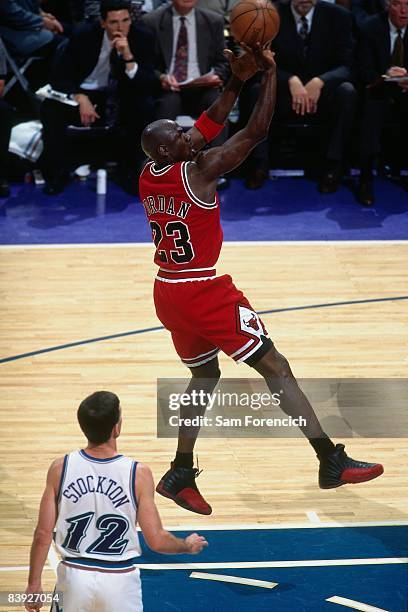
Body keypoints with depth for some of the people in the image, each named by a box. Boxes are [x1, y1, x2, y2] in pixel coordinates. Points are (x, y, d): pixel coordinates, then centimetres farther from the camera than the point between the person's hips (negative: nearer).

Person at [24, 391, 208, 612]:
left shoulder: (60, 468, -8)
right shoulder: (138, 473, -13)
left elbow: (43, 535, -5)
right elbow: (156, 540, -8)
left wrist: (34, 583, 7)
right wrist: (188, 545, 12)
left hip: (74, 576, 1)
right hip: (119, 581, -1)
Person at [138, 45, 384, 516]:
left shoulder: (148, 175, 5)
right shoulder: (197, 172, -17)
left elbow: (207, 127, 15)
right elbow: (257, 131, -17)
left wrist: (237, 80, 10)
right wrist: (270, 72, -10)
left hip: (168, 293, 8)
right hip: (205, 292, -8)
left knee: (204, 375, 23)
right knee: (276, 369, -4)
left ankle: (180, 474, 17)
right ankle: (332, 462, -6)